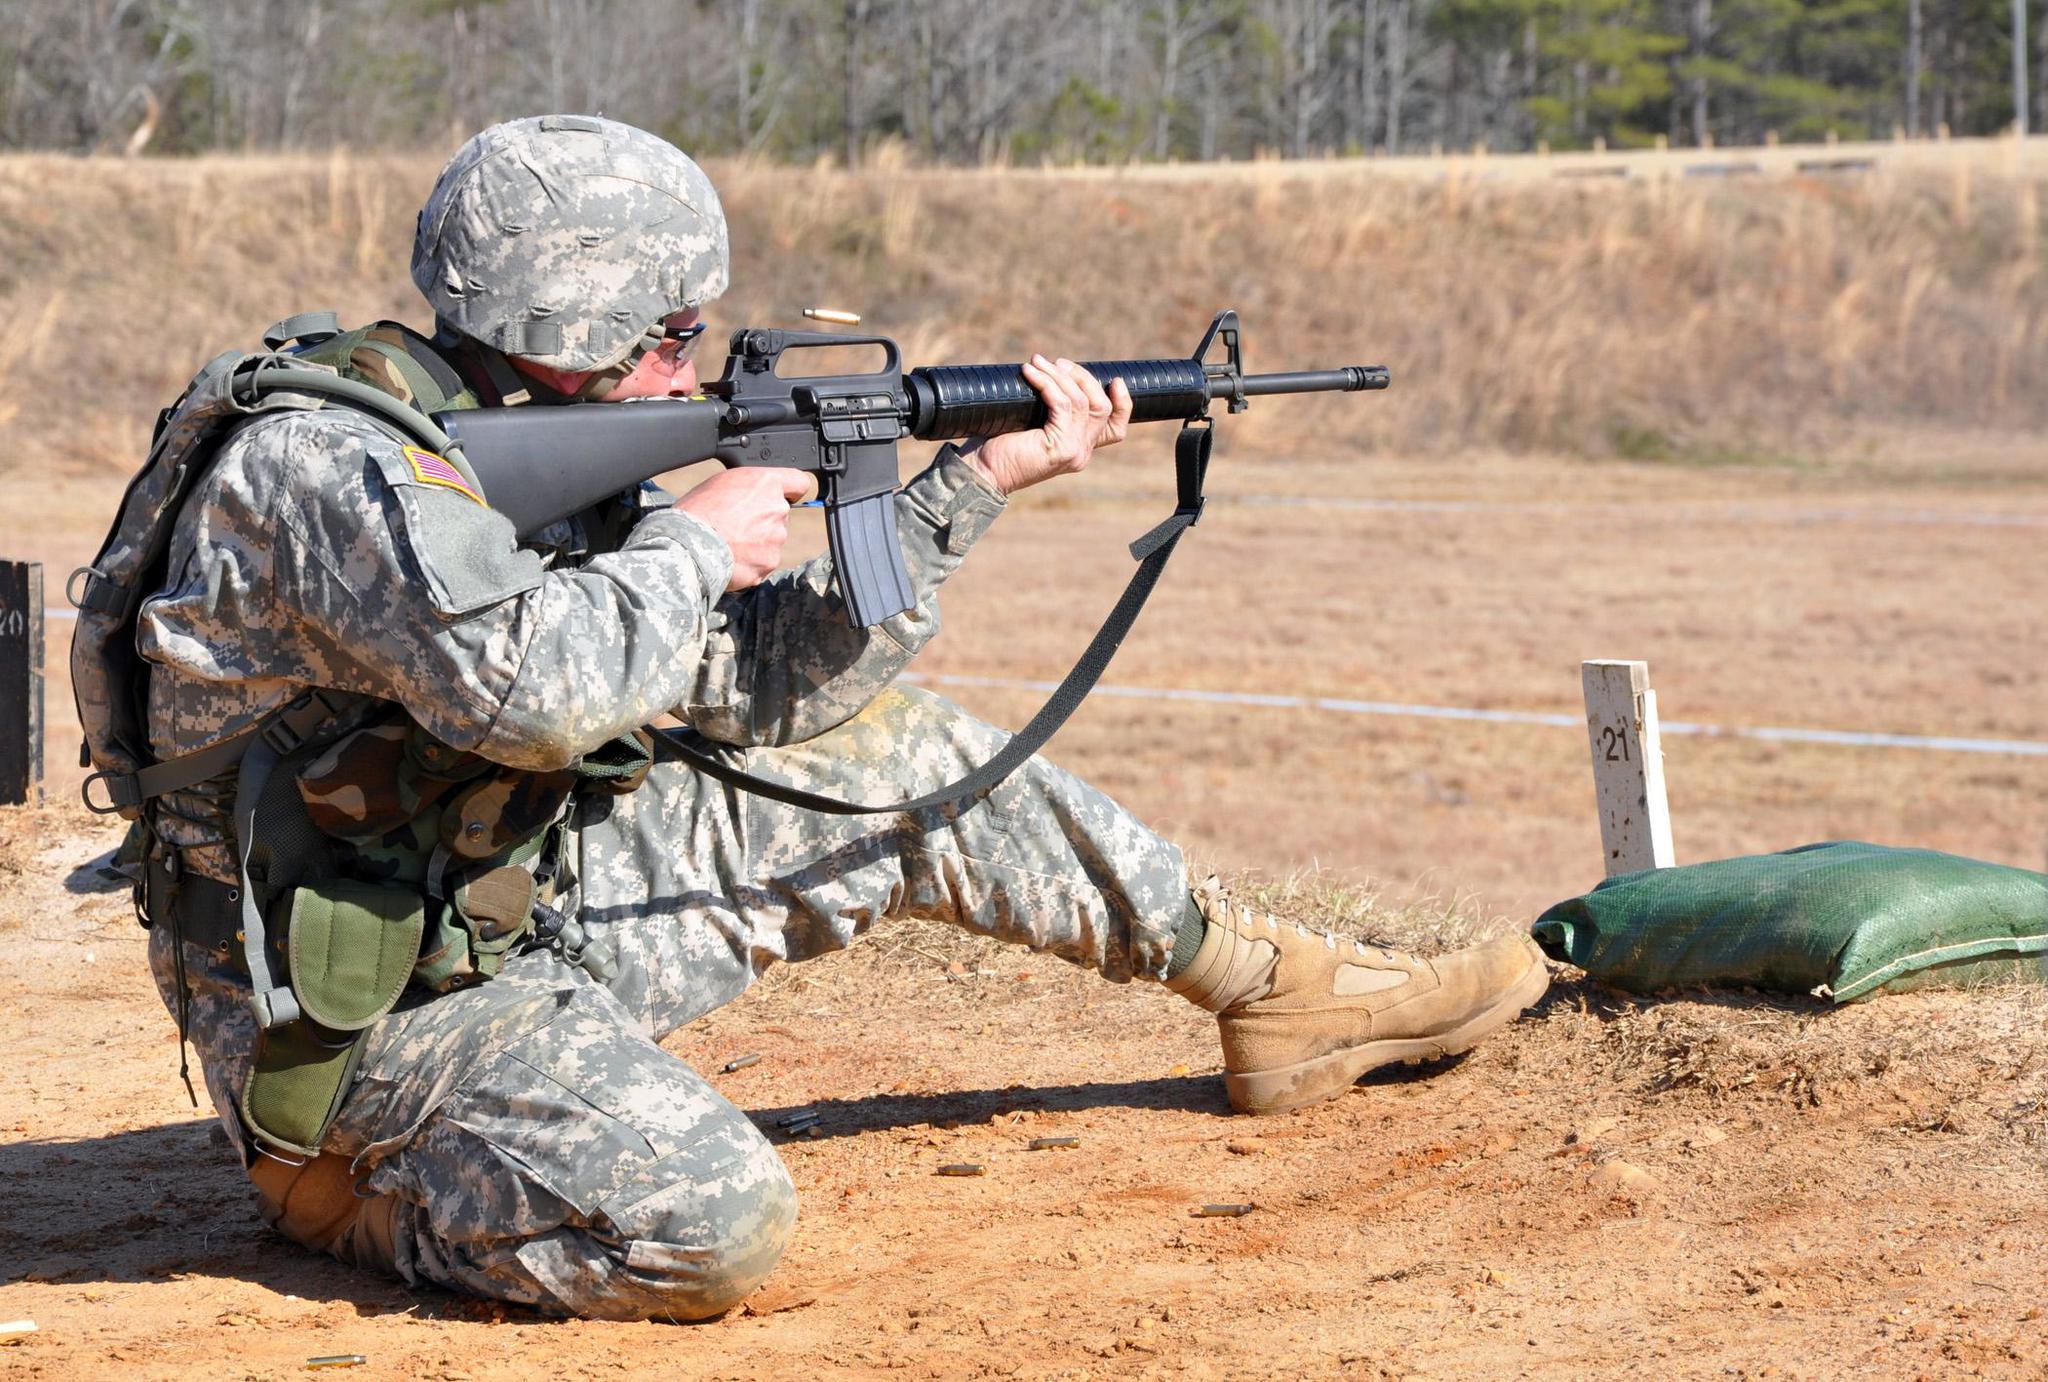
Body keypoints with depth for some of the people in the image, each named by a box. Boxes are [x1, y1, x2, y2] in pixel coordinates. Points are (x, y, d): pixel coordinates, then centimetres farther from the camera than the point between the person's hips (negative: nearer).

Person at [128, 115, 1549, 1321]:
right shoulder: (324, 464, -23)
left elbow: (765, 685, 9)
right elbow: (529, 687, -38)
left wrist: (976, 481, 3)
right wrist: (694, 544, -19)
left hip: (515, 914, 9)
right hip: (359, 1010, -9)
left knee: (898, 756, 10)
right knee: (716, 1227, -30)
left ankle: (1282, 989, 21)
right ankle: (358, 1188, -4)